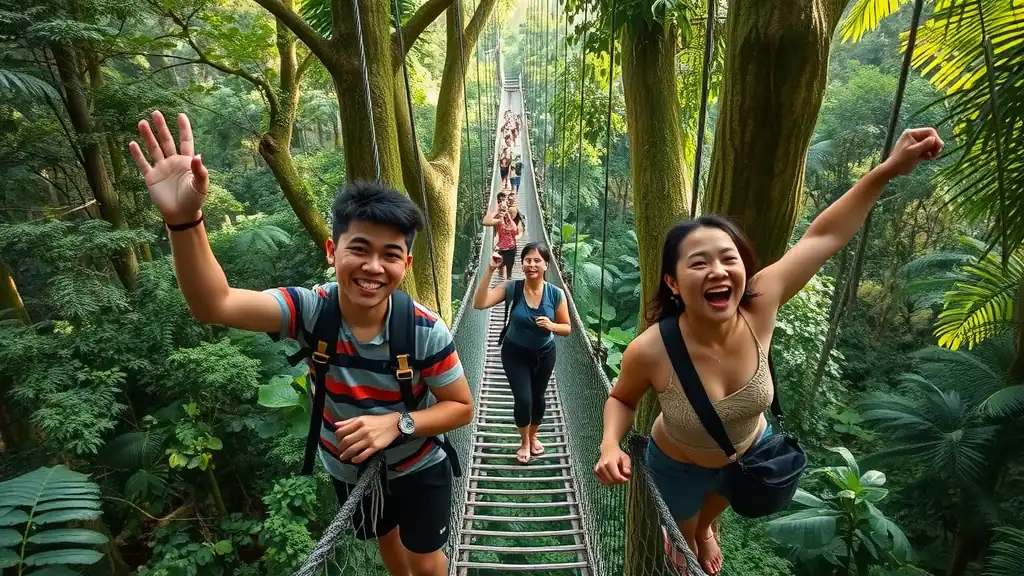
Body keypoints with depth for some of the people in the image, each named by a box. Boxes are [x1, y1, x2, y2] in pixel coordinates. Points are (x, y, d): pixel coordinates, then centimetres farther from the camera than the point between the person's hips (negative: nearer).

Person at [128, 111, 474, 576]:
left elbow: (461, 407, -19)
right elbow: (214, 305, -39)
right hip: (348, 469, 3)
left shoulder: (426, 331, -30)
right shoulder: (310, 310, -26)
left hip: (418, 468, -2)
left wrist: (397, 423, -35)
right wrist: (184, 220, -55)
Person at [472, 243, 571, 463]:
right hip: (515, 354, -1)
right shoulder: (512, 288, -20)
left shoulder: (556, 294, -17)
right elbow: (479, 304, -30)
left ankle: (533, 436, 48)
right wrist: (490, 271, -36)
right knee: (523, 399, -6)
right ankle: (524, 441, 27)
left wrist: (551, 326, -30)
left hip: (544, 354, 2)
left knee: (538, 397, 17)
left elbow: (567, 328, -7)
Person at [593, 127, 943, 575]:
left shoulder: (758, 306, -34)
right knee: (683, 537, 31)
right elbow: (621, 398, -17)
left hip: (750, 451, 3)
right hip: (679, 467, -3)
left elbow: (823, 236, -20)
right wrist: (610, 445, -35)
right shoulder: (650, 351, -40)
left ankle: (704, 529, 75)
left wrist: (889, 169, -19)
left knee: (711, 511, 39)